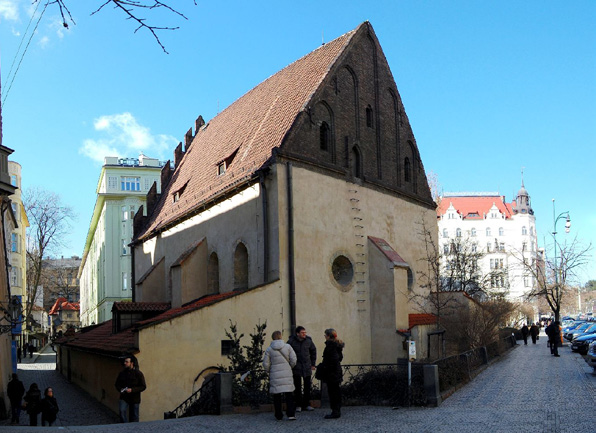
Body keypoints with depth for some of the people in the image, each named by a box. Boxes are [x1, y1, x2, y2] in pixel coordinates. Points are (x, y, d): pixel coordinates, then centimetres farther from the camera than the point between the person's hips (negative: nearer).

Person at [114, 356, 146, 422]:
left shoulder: (138, 373, -6)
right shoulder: (122, 373, 4)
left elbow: (143, 386, -8)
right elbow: (117, 384, 16)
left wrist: (132, 390, -20)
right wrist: (120, 389, -7)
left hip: (135, 399, -2)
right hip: (124, 398, 2)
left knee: (134, 417, 6)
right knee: (122, 411, -20)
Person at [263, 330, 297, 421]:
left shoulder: (269, 349, -2)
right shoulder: (287, 347, -1)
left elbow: (266, 364, 0)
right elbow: (293, 360, -2)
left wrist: (269, 371, 18)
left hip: (275, 375, 0)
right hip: (287, 374, 0)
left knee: (276, 396, 8)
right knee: (289, 394, 4)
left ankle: (278, 415, 12)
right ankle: (291, 414, -2)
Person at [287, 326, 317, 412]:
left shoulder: (308, 340, 0)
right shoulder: (291, 341, -8)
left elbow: (313, 351, 15)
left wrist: (313, 364, 12)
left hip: (307, 367, 3)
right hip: (296, 368, -2)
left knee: (307, 386, 4)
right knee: (297, 387, 1)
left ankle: (306, 404, 15)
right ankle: (298, 405, 10)